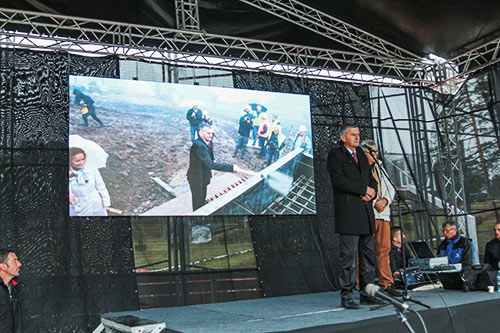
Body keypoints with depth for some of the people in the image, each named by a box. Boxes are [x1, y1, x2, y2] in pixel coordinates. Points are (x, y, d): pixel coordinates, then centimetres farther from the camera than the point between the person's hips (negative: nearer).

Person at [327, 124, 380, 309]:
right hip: (348, 213, -7)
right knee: (348, 255, -7)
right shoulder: (335, 155, 0)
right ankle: (346, 296, -1)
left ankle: (367, 294, 16)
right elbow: (338, 180, -14)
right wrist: (364, 189, -11)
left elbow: (371, 179, 21)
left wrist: (371, 193, -1)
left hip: (366, 212, 7)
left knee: (368, 254, 8)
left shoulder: (361, 155, 22)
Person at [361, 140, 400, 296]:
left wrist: (385, 200, 2)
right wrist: (374, 202, -12)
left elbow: (391, 188, 23)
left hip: (383, 214, 7)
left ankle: (386, 283, 8)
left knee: (384, 248, 4)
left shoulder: (379, 168, 24)